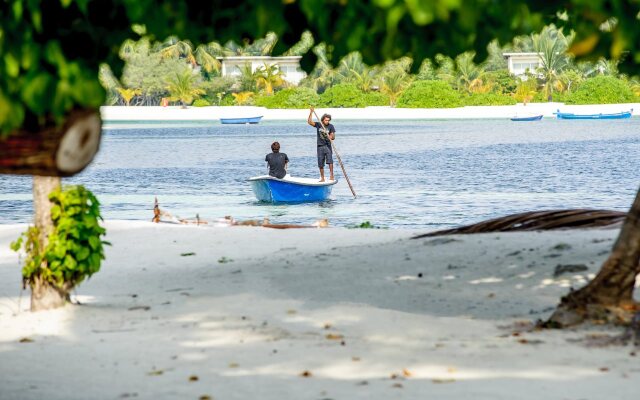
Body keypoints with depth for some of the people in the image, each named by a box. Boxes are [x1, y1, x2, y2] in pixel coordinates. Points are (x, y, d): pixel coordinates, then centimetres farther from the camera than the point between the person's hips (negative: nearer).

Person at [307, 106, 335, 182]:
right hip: (320, 146, 2)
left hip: (327, 146, -2)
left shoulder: (331, 126, 1)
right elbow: (309, 122, -9)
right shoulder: (318, 125, 3)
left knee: (330, 160, -21)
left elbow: (333, 137, -3)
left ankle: (331, 175, -18)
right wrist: (311, 113, -19)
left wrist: (331, 137, -26)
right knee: (320, 164, 5)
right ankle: (322, 178, 15)